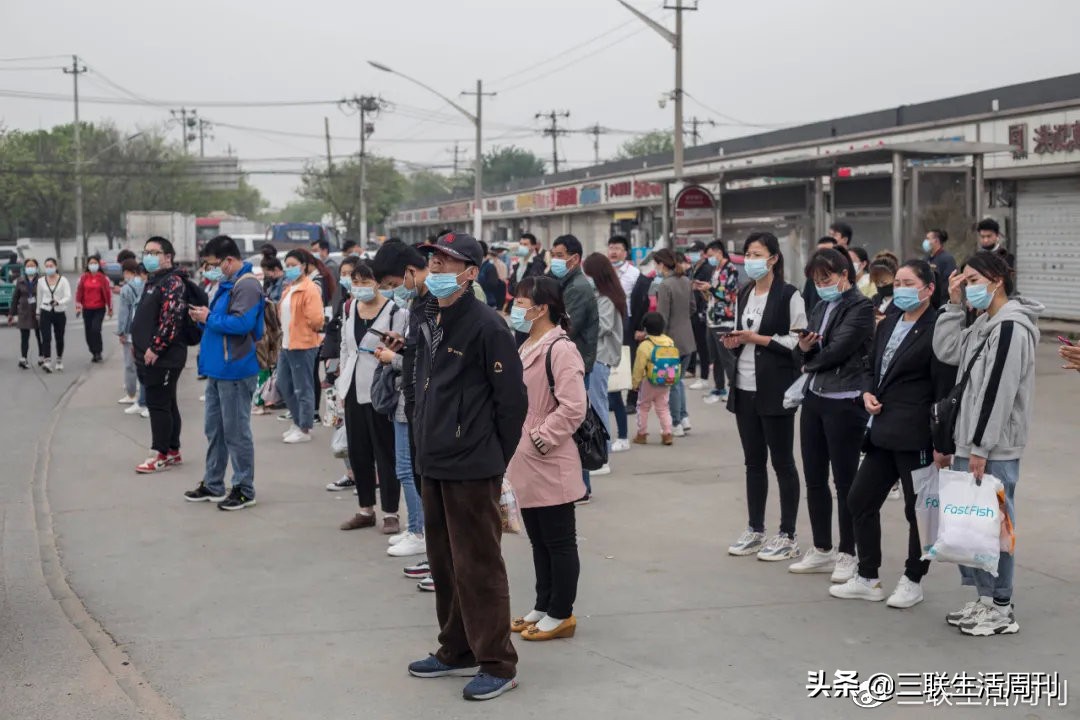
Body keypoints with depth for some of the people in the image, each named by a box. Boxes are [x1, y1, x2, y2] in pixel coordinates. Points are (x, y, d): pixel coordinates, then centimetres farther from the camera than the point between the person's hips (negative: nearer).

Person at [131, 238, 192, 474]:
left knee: (158, 404, -6)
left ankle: (162, 454, 0)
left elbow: (171, 319, -22)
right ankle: (173, 451, 20)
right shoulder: (153, 281, 19)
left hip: (163, 357, -10)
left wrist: (155, 348, -22)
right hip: (149, 356, 10)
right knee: (166, 404, 13)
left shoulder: (173, 282, -13)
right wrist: (139, 346, 21)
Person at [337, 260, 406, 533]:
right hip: (353, 389, 6)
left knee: (385, 452, 1)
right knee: (357, 451, 12)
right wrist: (343, 381, 16)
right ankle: (366, 509, 24)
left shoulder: (394, 311, -11)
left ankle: (391, 513, 10)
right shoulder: (349, 309, 9)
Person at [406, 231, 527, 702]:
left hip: (472, 468, -9)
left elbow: (512, 399, -13)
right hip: (434, 464, 9)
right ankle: (457, 651, 30)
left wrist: (494, 460, -7)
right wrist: (426, 441, 15)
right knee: (444, 562, 16)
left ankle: (497, 665, 9)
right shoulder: (429, 322, 12)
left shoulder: (486, 325, -14)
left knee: (477, 566, -2)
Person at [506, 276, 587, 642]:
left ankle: (561, 614, 11)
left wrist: (541, 438, -18)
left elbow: (573, 408, -22)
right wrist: (515, 444, 12)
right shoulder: (526, 348, 13)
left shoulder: (560, 350, -16)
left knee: (559, 541, 2)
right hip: (526, 463, 9)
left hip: (549, 465, -9)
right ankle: (543, 608, 26)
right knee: (538, 541, 16)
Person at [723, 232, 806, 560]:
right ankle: (755, 530, 21)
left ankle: (788, 536, 7)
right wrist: (734, 342, 1)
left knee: (782, 462, 0)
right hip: (745, 388, 7)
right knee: (753, 461, 12)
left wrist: (758, 338, -16)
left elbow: (799, 342, -11)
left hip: (775, 389, -6)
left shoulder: (789, 295, -7)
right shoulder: (743, 295, 14)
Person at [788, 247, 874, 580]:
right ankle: (822, 551, 23)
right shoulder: (821, 307, 15)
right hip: (814, 399, 8)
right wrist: (803, 348, -9)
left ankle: (847, 554, 12)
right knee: (814, 478, 12)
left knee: (845, 480, 1)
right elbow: (803, 355, 13)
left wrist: (811, 362, 1)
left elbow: (838, 350, -17)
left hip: (845, 401, -8)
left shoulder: (861, 306, -9)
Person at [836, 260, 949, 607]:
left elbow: (944, 387, -13)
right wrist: (868, 393, 2)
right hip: (883, 431, 8)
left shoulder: (936, 330, -11)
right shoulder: (888, 324, 12)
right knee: (860, 500, 11)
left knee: (918, 509, 5)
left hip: (916, 435, -8)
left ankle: (913, 582, 21)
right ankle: (867, 578, 23)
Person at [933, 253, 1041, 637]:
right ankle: (984, 598, 24)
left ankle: (1001, 609, 7)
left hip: (994, 448, -9)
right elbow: (946, 352, 10)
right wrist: (954, 305, 5)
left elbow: (998, 391, -19)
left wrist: (980, 447, -20)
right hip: (973, 443, 9)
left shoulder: (1011, 328, -15)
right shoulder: (984, 323, 13)